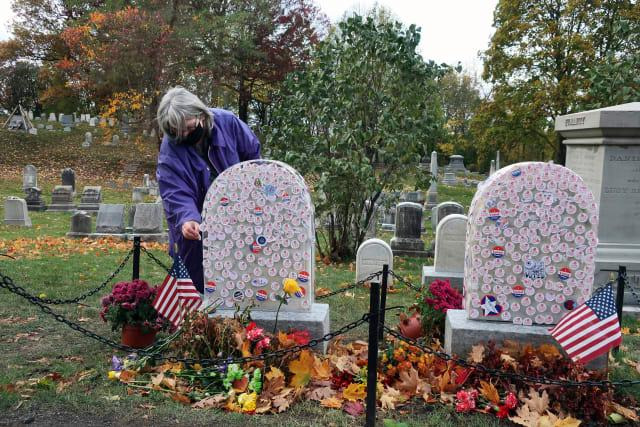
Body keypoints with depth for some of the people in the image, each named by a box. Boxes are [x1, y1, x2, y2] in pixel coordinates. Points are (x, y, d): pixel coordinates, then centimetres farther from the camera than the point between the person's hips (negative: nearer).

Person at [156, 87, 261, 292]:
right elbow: (175, 193, -25)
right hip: (196, 228, -1)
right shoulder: (169, 149, -20)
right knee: (195, 281, 5)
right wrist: (187, 219, -45)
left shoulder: (228, 122, -17)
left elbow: (253, 154, -2)